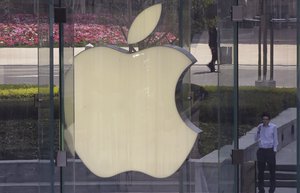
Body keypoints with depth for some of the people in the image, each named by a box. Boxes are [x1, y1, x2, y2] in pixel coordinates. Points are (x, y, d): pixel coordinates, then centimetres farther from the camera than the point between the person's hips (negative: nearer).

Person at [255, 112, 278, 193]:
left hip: (270, 150, -3)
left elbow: (275, 139, 2)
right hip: (261, 150, 3)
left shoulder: (273, 127, -4)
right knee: (260, 170, 4)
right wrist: (258, 132, -7)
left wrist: (274, 150, -3)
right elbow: (256, 139, 11)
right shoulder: (260, 127, 6)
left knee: (272, 170, 0)